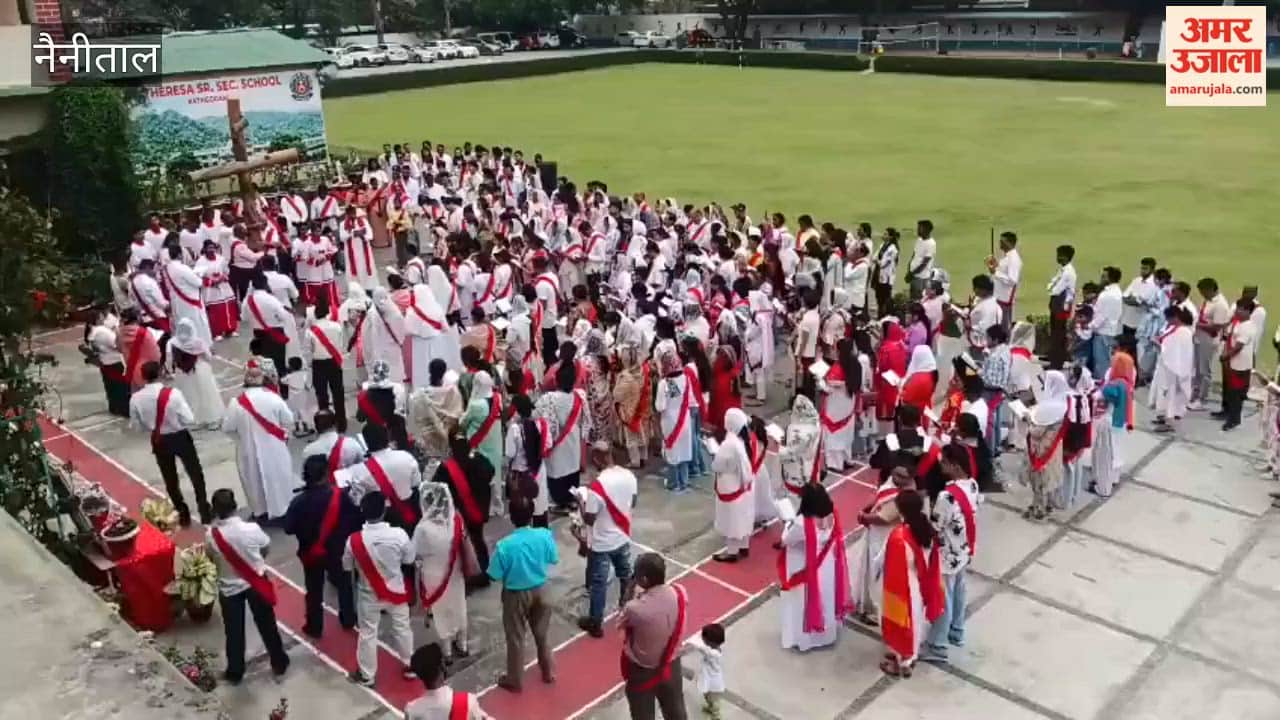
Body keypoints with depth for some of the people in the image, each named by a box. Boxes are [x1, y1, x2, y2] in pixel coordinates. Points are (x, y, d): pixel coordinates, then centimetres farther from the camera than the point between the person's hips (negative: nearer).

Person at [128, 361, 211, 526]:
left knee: (170, 479, 21)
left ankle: (183, 513, 32)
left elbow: (135, 426, -2)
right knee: (195, 474, 17)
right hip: (181, 438, -2)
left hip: (160, 442, 2)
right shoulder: (173, 393, -24)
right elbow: (189, 420, -20)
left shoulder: (135, 399, -14)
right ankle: (204, 511, 24)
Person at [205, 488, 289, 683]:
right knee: (267, 625, 18)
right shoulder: (251, 529, -23)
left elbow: (212, 559, -2)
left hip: (229, 588, 0)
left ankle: (235, 672, 34)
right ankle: (279, 663, 34)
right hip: (256, 583, 0)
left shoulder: (210, 535, -22)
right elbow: (265, 549, -5)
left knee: (234, 632, 19)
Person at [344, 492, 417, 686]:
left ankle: (366, 675, 34)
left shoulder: (354, 540, -24)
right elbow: (410, 559, -7)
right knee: (402, 628, 22)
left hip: (369, 594, -1)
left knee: (367, 633, 19)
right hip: (396, 590, 1)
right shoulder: (399, 534, -25)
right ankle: (410, 666, 39)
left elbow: (347, 566, -6)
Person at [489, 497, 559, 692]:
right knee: (541, 633, 24)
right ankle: (548, 672, 41)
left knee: (515, 638, 16)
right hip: (539, 591, 3)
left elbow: (495, 576, -17)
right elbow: (553, 559, -2)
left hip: (516, 595, -3)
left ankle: (515, 680, 32)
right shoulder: (545, 535, -18)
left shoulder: (504, 545, -28)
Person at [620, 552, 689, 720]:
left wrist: (636, 597, -8)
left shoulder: (635, 608, -36)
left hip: (642, 671, -4)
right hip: (671, 664, 4)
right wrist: (644, 595, -5)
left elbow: (622, 623, -12)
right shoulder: (680, 593, -21)